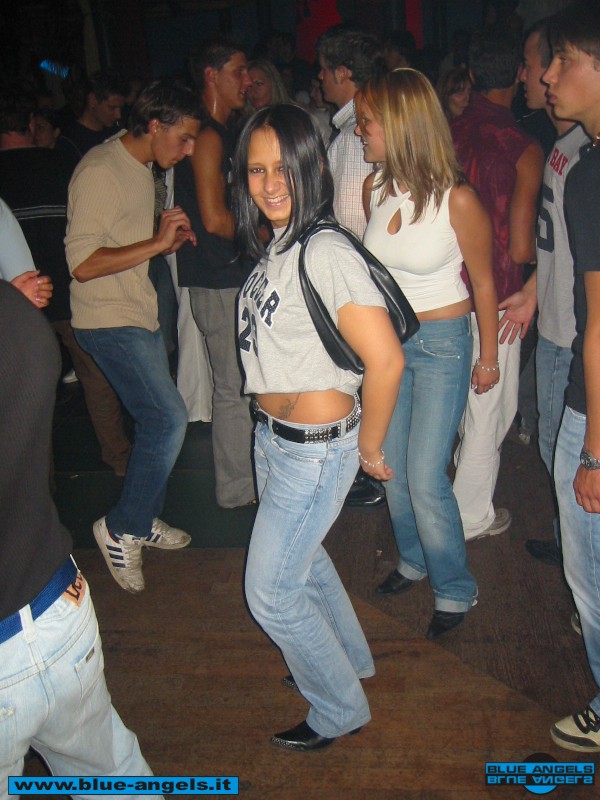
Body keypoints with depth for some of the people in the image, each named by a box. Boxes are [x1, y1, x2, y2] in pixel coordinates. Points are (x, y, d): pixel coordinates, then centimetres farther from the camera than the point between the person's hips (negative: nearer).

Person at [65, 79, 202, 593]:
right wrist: (156, 243, -22)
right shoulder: (101, 172, -18)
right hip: (109, 321, -9)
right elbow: (83, 263, -24)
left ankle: (145, 519, 29)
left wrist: (169, 238, 4)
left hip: (141, 314, 10)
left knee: (156, 420, 13)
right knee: (168, 418, -13)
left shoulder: (141, 168, 13)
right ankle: (121, 528, 3)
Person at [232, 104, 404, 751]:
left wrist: (369, 448, -15)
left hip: (315, 449, -9)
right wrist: (273, 424, 16)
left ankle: (341, 710, 29)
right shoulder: (276, 244, 3)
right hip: (271, 435, 9)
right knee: (302, 558, 26)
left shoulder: (326, 253, -24)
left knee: (270, 590, 4)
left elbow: (385, 361, -28)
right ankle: (349, 658, 52)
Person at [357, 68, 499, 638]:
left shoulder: (457, 199, -18)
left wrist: (489, 357, 2)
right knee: (391, 465, 12)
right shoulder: (373, 190, -2)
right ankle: (414, 560, 37)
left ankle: (455, 588, 17)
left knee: (425, 476, -6)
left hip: (442, 344, -5)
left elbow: (483, 281, -5)